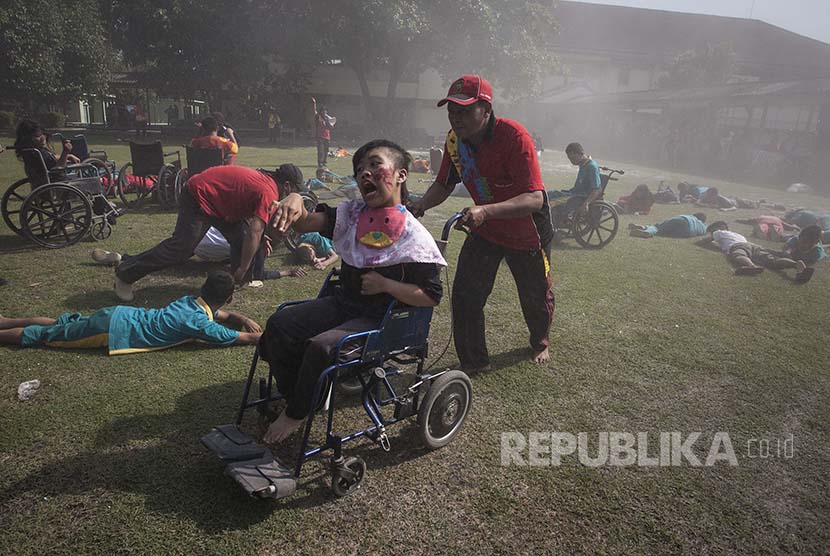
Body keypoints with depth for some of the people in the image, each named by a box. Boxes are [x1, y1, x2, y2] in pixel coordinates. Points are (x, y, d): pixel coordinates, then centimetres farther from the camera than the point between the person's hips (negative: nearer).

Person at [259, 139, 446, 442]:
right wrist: (294, 200, -29)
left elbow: (432, 296, -14)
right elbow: (305, 223, -7)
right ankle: (293, 396, 15)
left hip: (381, 318, -6)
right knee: (278, 325, -6)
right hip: (344, 302, 7)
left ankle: (294, 415, 2)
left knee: (320, 347, -27)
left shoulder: (414, 236, -14)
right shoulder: (351, 214, 3)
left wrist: (384, 284, -20)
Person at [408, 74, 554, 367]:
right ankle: (473, 361, 14)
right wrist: (421, 204, -22)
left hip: (527, 231, -4)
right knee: (465, 293, -6)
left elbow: (534, 198, -39)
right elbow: (444, 184, 0)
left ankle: (540, 343, 48)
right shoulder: (455, 139, -13)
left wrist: (485, 211, -54)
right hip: (485, 229, 4)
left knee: (536, 297, 15)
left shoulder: (514, 136, -32)